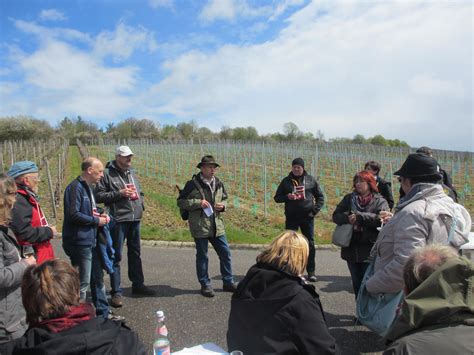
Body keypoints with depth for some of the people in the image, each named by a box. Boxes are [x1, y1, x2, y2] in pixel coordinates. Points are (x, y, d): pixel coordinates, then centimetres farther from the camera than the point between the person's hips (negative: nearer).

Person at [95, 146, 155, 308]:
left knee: (135, 253, 17)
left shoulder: (132, 173, 15)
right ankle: (116, 292, 10)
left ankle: (138, 284, 31)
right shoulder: (107, 174, -6)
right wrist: (120, 193, -18)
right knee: (116, 256, 0)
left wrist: (141, 204, 7)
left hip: (135, 219, 7)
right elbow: (99, 196, -10)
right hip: (118, 220, -7)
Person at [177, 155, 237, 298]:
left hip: (217, 226, 5)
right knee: (202, 256, 7)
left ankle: (228, 282, 26)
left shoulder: (218, 183, 8)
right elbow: (180, 201, -7)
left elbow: (224, 199, 22)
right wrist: (198, 203, -19)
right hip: (200, 226, -5)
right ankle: (205, 285, 23)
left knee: (225, 254, 10)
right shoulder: (193, 184, -9)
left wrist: (223, 205, -1)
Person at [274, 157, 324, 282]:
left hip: (307, 217, 0)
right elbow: (277, 197, 7)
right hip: (291, 217, 0)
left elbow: (320, 197, 11)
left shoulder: (311, 180, 6)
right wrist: (287, 197, -13)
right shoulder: (286, 181, 5)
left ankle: (311, 272, 15)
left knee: (310, 244, 5)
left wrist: (315, 210, -2)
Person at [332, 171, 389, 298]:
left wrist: (359, 216, -19)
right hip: (351, 248, 4)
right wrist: (347, 218, -17)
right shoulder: (349, 198, 8)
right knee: (356, 283, 17)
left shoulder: (379, 201, -1)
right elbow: (335, 215, 3)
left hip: (370, 250, -4)